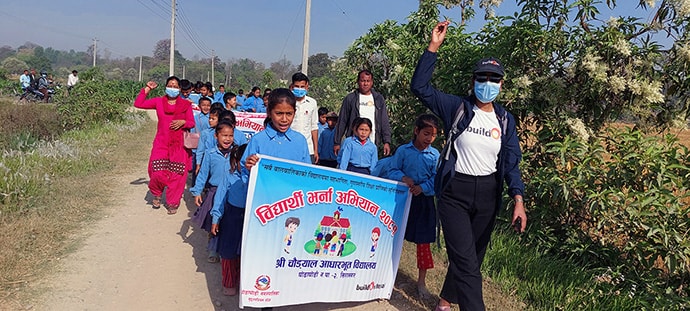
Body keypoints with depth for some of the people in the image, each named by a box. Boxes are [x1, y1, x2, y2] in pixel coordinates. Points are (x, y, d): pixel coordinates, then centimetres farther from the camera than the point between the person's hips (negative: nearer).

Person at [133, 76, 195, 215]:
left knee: (177, 175, -1)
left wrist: (183, 122, -14)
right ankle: (156, 194, 23)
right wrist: (147, 89, -1)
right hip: (161, 143, 0)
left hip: (179, 145, 0)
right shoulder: (158, 101, 5)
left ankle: (172, 203, 16)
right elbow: (138, 104, 0)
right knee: (158, 173, -8)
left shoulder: (186, 104, 4)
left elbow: (192, 123, 5)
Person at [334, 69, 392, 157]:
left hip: (372, 144, 2)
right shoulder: (350, 98, 5)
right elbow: (341, 122, 6)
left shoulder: (379, 99, 12)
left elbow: (385, 122, 10)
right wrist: (337, 143, 2)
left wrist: (386, 142, 0)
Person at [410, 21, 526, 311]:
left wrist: (518, 200, -10)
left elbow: (511, 163, 3)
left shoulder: (505, 120, 4)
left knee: (471, 256, 18)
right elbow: (420, 86, -12)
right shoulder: (457, 108, -5)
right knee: (467, 261, -10)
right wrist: (433, 46, -17)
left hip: (488, 194, 4)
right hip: (455, 192, -4)